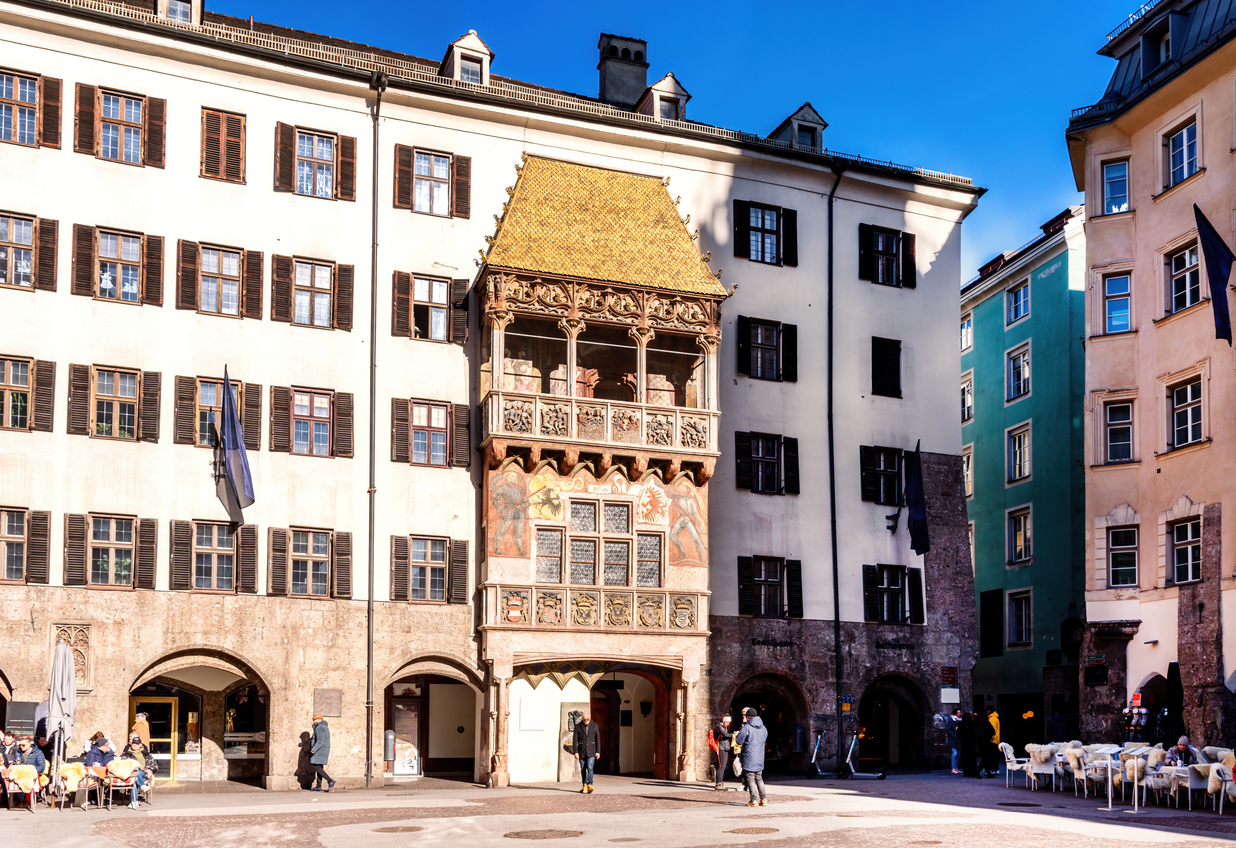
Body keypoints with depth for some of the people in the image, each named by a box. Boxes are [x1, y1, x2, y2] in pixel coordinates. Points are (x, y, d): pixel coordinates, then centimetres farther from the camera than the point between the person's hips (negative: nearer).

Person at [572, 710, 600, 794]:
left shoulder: (594, 725, 1)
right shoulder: (578, 726, -2)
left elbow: (597, 739, 3)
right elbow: (575, 740, -2)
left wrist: (598, 751, -1)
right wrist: (575, 752, -9)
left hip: (591, 751, -1)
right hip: (581, 752, 1)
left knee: (590, 768, -14)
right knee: (583, 769, 5)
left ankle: (589, 785, -21)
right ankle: (584, 786, 15)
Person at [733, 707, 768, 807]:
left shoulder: (746, 728, -14)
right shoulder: (763, 728, 7)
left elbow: (739, 741, -10)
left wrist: (736, 736, 9)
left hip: (749, 758, -6)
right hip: (760, 759, 6)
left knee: (750, 779, 1)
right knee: (759, 778, 16)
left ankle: (754, 800, -1)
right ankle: (763, 799, 11)